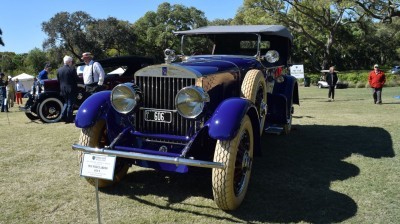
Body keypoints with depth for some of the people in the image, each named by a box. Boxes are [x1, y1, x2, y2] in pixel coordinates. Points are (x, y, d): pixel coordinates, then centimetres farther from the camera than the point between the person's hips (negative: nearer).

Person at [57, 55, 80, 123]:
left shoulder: (59, 70, 5)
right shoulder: (72, 69, -14)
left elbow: (58, 80, 10)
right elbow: (77, 79, -11)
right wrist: (79, 77, 10)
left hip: (63, 90, 6)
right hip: (71, 90, -5)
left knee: (66, 103, 22)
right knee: (70, 104, 3)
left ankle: (63, 115, 9)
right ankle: (69, 119, 7)